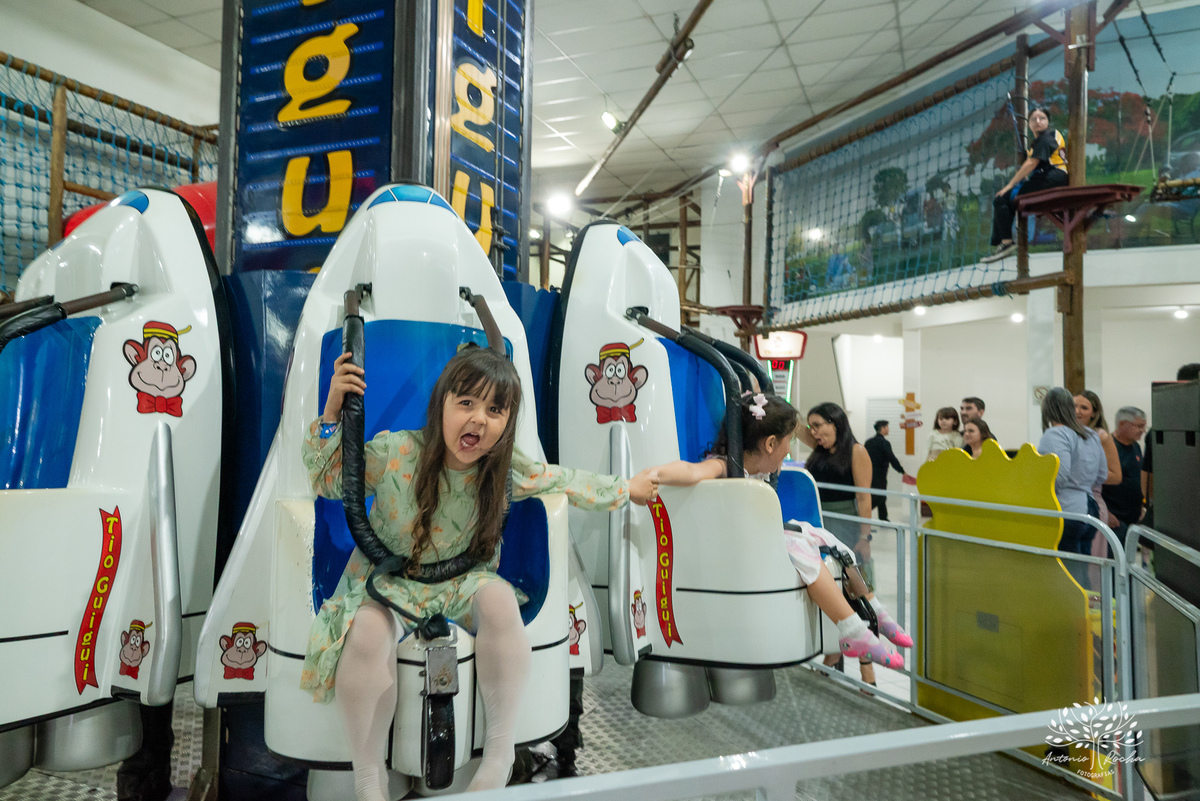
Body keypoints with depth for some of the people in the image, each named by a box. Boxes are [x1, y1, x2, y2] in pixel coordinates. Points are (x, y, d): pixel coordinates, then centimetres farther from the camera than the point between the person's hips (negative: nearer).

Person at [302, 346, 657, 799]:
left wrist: (628, 489, 12)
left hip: (459, 576, 2)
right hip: (386, 576, -1)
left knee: (500, 599, -30)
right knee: (368, 632, -33)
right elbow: (327, 481, -8)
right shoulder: (395, 453, -18)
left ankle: (500, 750, -13)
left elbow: (569, 483, 3)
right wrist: (332, 413, -23)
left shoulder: (506, 469, -11)